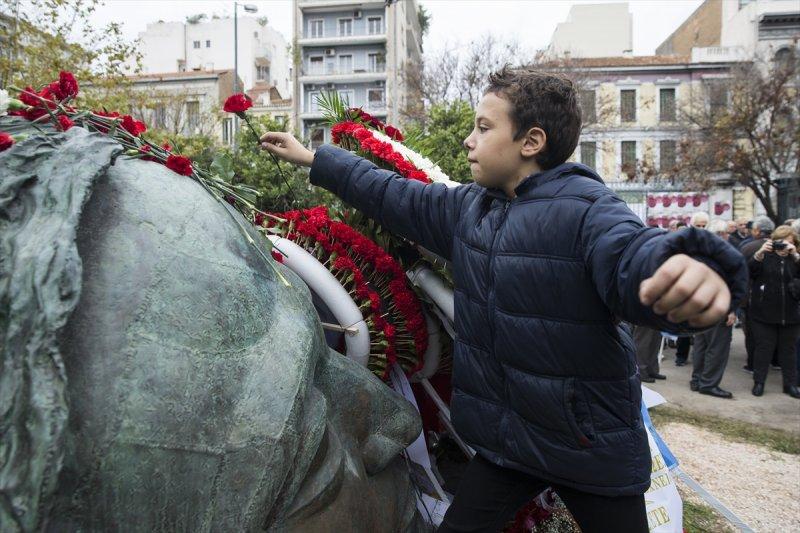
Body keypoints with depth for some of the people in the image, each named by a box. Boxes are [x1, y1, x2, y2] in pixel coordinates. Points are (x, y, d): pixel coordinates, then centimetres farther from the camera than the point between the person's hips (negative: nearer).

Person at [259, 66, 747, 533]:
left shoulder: (585, 208, -19)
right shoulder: (467, 209, 2)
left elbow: (636, 254, -38)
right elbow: (392, 195, 12)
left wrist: (694, 274, -62)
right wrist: (312, 157, 19)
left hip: (592, 447, -5)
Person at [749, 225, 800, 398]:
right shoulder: (765, 256, 2)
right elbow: (750, 271, -15)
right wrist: (760, 253, -30)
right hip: (764, 313, -2)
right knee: (764, 348, 4)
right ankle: (759, 382, 12)